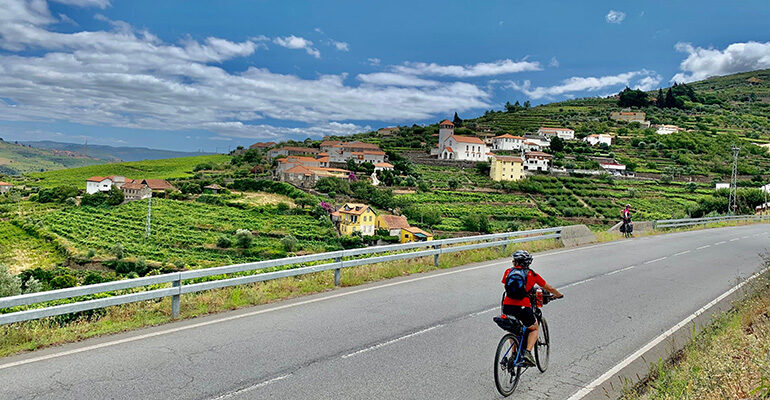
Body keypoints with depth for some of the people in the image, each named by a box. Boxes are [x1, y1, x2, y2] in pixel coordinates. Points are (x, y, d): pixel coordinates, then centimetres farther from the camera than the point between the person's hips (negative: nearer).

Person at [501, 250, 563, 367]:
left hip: (507, 306, 2)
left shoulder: (508, 271, 14)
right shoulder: (532, 274, 13)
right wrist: (558, 295, 45)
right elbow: (549, 288, 24)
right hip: (523, 307, -2)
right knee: (534, 329, 24)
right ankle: (528, 352, 3)